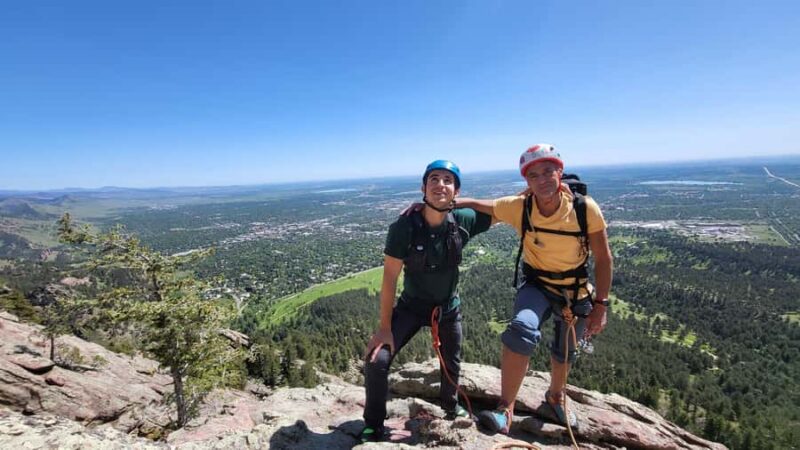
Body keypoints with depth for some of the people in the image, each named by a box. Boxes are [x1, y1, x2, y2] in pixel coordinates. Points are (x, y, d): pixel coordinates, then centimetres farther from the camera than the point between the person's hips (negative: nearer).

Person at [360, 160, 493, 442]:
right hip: (412, 306, -2)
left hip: (449, 307, 3)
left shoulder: (464, 222, -19)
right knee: (376, 360, -17)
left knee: (452, 365, 22)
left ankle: (451, 405, 57)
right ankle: (373, 426, 12)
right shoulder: (404, 227, -27)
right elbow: (389, 276, -22)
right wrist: (385, 327, -20)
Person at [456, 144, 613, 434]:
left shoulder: (585, 208, -23)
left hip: (576, 291, 2)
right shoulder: (518, 207, -22)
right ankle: (505, 409, -18)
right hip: (537, 285, -1)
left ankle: (555, 397, 53)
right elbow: (474, 204, -13)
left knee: (565, 352, 21)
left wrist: (600, 305, -13)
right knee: (522, 330, -32)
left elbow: (603, 259, -14)